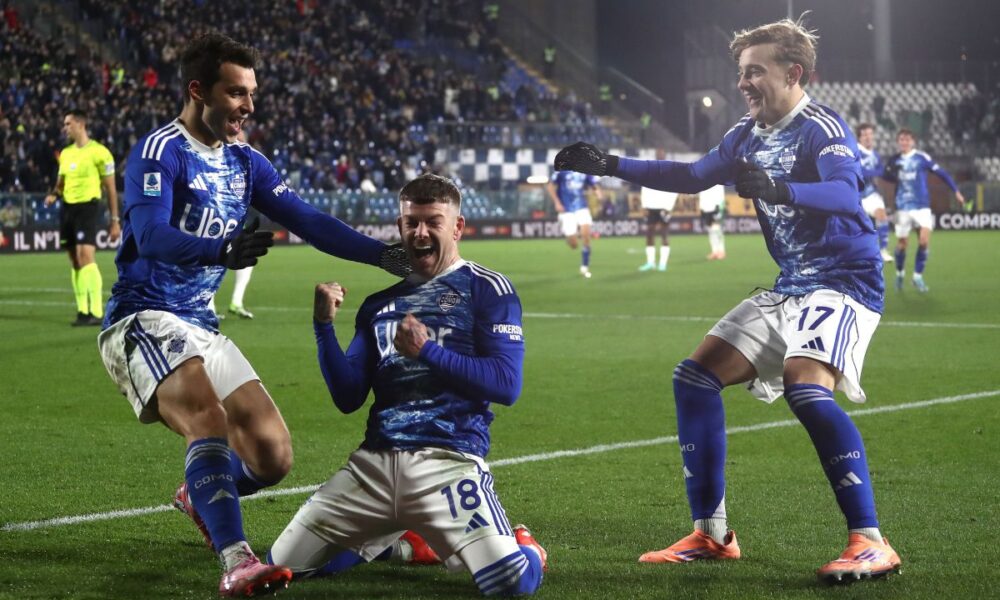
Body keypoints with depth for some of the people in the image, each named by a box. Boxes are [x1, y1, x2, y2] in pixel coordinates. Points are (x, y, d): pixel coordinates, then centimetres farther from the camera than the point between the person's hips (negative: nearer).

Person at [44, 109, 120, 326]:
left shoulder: (99, 152, -7)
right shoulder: (65, 153, 14)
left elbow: (111, 188, -4)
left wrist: (115, 220, -6)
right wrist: (53, 195, 0)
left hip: (88, 206, -7)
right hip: (67, 208, 7)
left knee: (85, 257, -18)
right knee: (75, 261, 7)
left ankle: (97, 312, -18)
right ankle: (83, 311, 12)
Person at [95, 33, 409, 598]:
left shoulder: (246, 163, 12)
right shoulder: (160, 152, -11)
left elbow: (308, 221, 9)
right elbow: (151, 236, -26)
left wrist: (383, 253, -4)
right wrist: (222, 250, -44)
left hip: (200, 327, 8)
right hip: (144, 318, -8)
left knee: (272, 456, 2)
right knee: (211, 418, -33)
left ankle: (201, 496, 34)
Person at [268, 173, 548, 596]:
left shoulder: (487, 289, 3)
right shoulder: (379, 305, 18)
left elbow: (506, 385, -7)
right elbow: (347, 398, 12)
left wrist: (428, 350, -12)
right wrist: (324, 326, 0)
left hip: (449, 460, -5)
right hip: (374, 462, 5)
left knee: (511, 581, -25)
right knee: (281, 566, 2)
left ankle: (524, 548, 15)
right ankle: (391, 540, 28)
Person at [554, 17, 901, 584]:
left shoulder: (822, 129, -15)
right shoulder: (750, 135, 10)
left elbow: (846, 193, -34)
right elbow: (693, 176, 23)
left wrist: (781, 191, -52)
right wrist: (612, 166, 18)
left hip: (844, 281, -9)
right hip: (791, 287, 9)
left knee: (806, 386, -32)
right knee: (696, 377, 5)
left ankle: (871, 543, -27)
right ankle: (711, 533, 11)